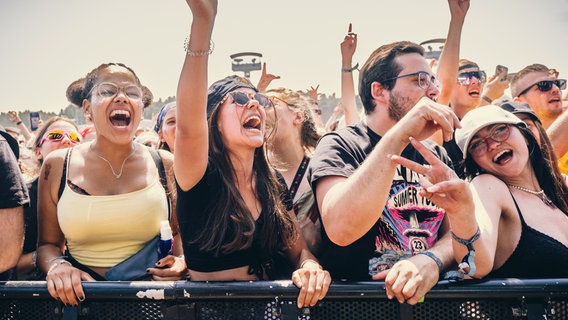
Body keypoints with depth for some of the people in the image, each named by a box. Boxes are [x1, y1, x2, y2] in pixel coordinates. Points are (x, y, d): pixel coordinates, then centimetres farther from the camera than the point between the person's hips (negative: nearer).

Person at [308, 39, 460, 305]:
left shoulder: (436, 155, 11)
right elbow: (340, 228, -23)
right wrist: (399, 136, -26)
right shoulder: (340, 145, -6)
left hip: (427, 295, 3)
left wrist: (432, 260, -18)